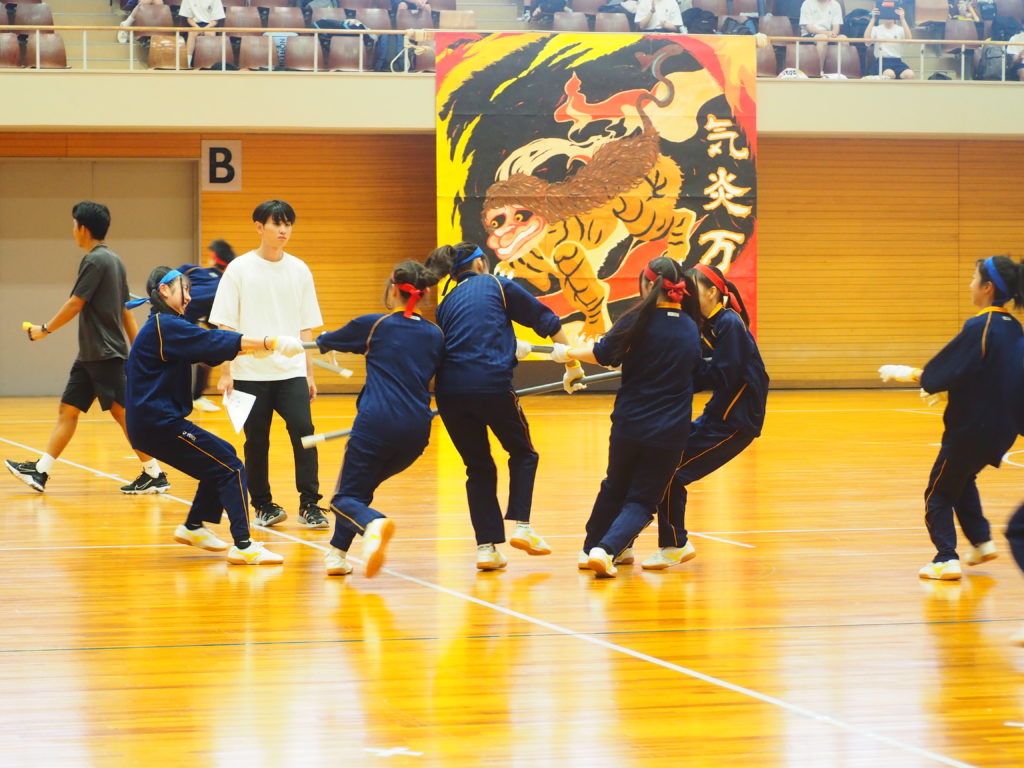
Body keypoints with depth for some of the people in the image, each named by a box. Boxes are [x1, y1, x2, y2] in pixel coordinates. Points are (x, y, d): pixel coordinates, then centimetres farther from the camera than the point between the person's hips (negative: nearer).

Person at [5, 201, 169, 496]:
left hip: (105, 354, -10)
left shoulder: (95, 261, -14)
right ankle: (40, 472, 10)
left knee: (122, 412, -6)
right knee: (67, 410, 9)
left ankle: (155, 476, -3)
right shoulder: (113, 261, 14)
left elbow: (75, 304, -15)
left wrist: (45, 329, -3)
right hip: (90, 355, 10)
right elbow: (125, 310, 17)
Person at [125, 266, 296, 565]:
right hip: (159, 423, -10)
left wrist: (256, 346, -3)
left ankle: (193, 528, 27)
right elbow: (215, 343, -21)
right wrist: (271, 342, -22)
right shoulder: (165, 327, -13)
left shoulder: (164, 327, 18)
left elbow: (212, 347, 12)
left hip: (152, 422, 10)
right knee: (230, 468, -10)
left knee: (221, 459, 21)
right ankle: (243, 546, -15)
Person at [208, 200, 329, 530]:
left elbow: (306, 327, 12)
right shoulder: (240, 269, 0)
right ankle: (263, 506, 17)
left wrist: (309, 372, 10)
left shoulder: (299, 270, 7)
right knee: (256, 441, 3)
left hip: (291, 371, 2)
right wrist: (225, 372, -6)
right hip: (250, 373, -2)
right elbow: (225, 326, -1)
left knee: (303, 432, -12)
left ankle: (309, 505, -7)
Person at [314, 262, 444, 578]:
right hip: (417, 432, 5)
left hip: (377, 424, -5)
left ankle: (374, 525, -32)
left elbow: (328, 341, 20)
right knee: (361, 486, 25)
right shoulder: (435, 335, 11)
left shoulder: (373, 326, 2)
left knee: (346, 498, 0)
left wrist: (319, 341, 44)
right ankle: (337, 552, 18)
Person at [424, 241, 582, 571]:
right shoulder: (497, 286, 12)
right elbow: (547, 321, 10)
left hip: (449, 391, 4)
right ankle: (520, 526, 2)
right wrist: (573, 365, 18)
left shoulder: (446, 304, 23)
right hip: (491, 384, -4)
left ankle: (487, 546, 7)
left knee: (478, 467, 15)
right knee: (522, 454, 18)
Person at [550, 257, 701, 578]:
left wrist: (568, 353, 11)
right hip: (671, 432, 1)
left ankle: (590, 549, 34)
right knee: (642, 500, 6)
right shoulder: (690, 329, 5)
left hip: (630, 425, -1)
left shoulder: (641, 319, -9)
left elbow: (604, 354, -7)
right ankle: (605, 550, -17)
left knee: (614, 488, 23)